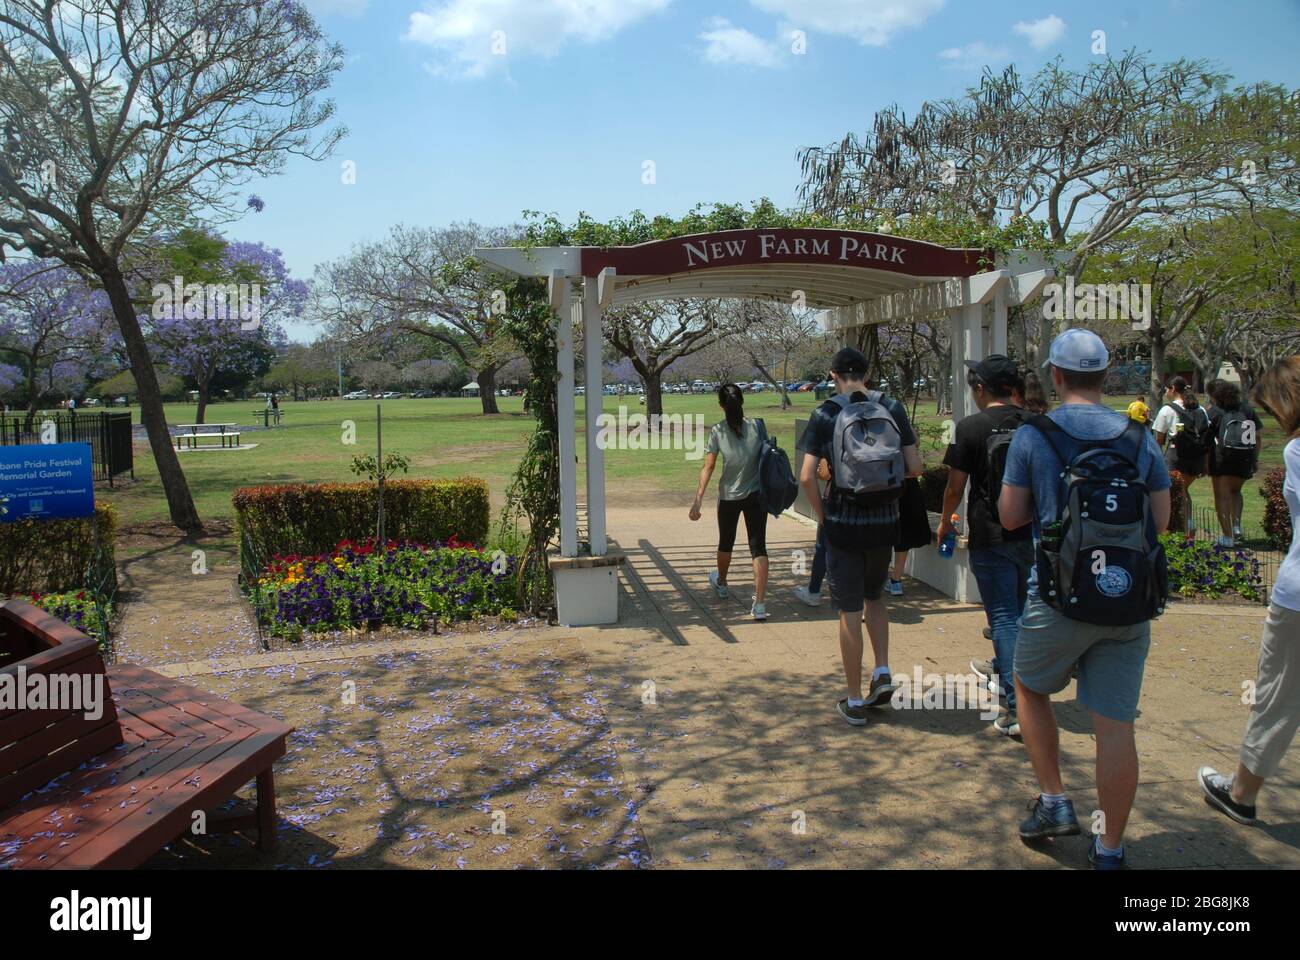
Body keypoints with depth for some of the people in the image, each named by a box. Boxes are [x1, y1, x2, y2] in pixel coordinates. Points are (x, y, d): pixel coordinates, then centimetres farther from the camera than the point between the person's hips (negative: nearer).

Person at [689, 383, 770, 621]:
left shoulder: (717, 431, -10)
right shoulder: (757, 427, -6)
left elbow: (708, 467, -12)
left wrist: (698, 499, -10)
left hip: (728, 496, 0)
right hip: (756, 495, 0)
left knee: (726, 542, 22)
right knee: (758, 547, 1)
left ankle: (721, 583, 48)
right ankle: (760, 604, -8)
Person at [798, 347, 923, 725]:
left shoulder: (826, 414, -7)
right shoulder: (893, 408, 0)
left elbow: (807, 477, -14)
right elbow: (915, 468, -1)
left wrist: (822, 514, 0)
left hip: (844, 524, -3)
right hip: (885, 522, 3)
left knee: (850, 611, 6)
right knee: (875, 597, 26)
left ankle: (855, 702, 13)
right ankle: (883, 672, 14)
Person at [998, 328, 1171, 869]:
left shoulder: (1032, 437, -4)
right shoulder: (1141, 439, 4)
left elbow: (1010, 517, 0)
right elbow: (1161, 521, 9)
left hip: (1060, 597, -2)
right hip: (1128, 600, 3)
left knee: (1031, 690, 22)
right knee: (1116, 725, 6)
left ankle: (1053, 803, 20)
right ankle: (1109, 850, 16)